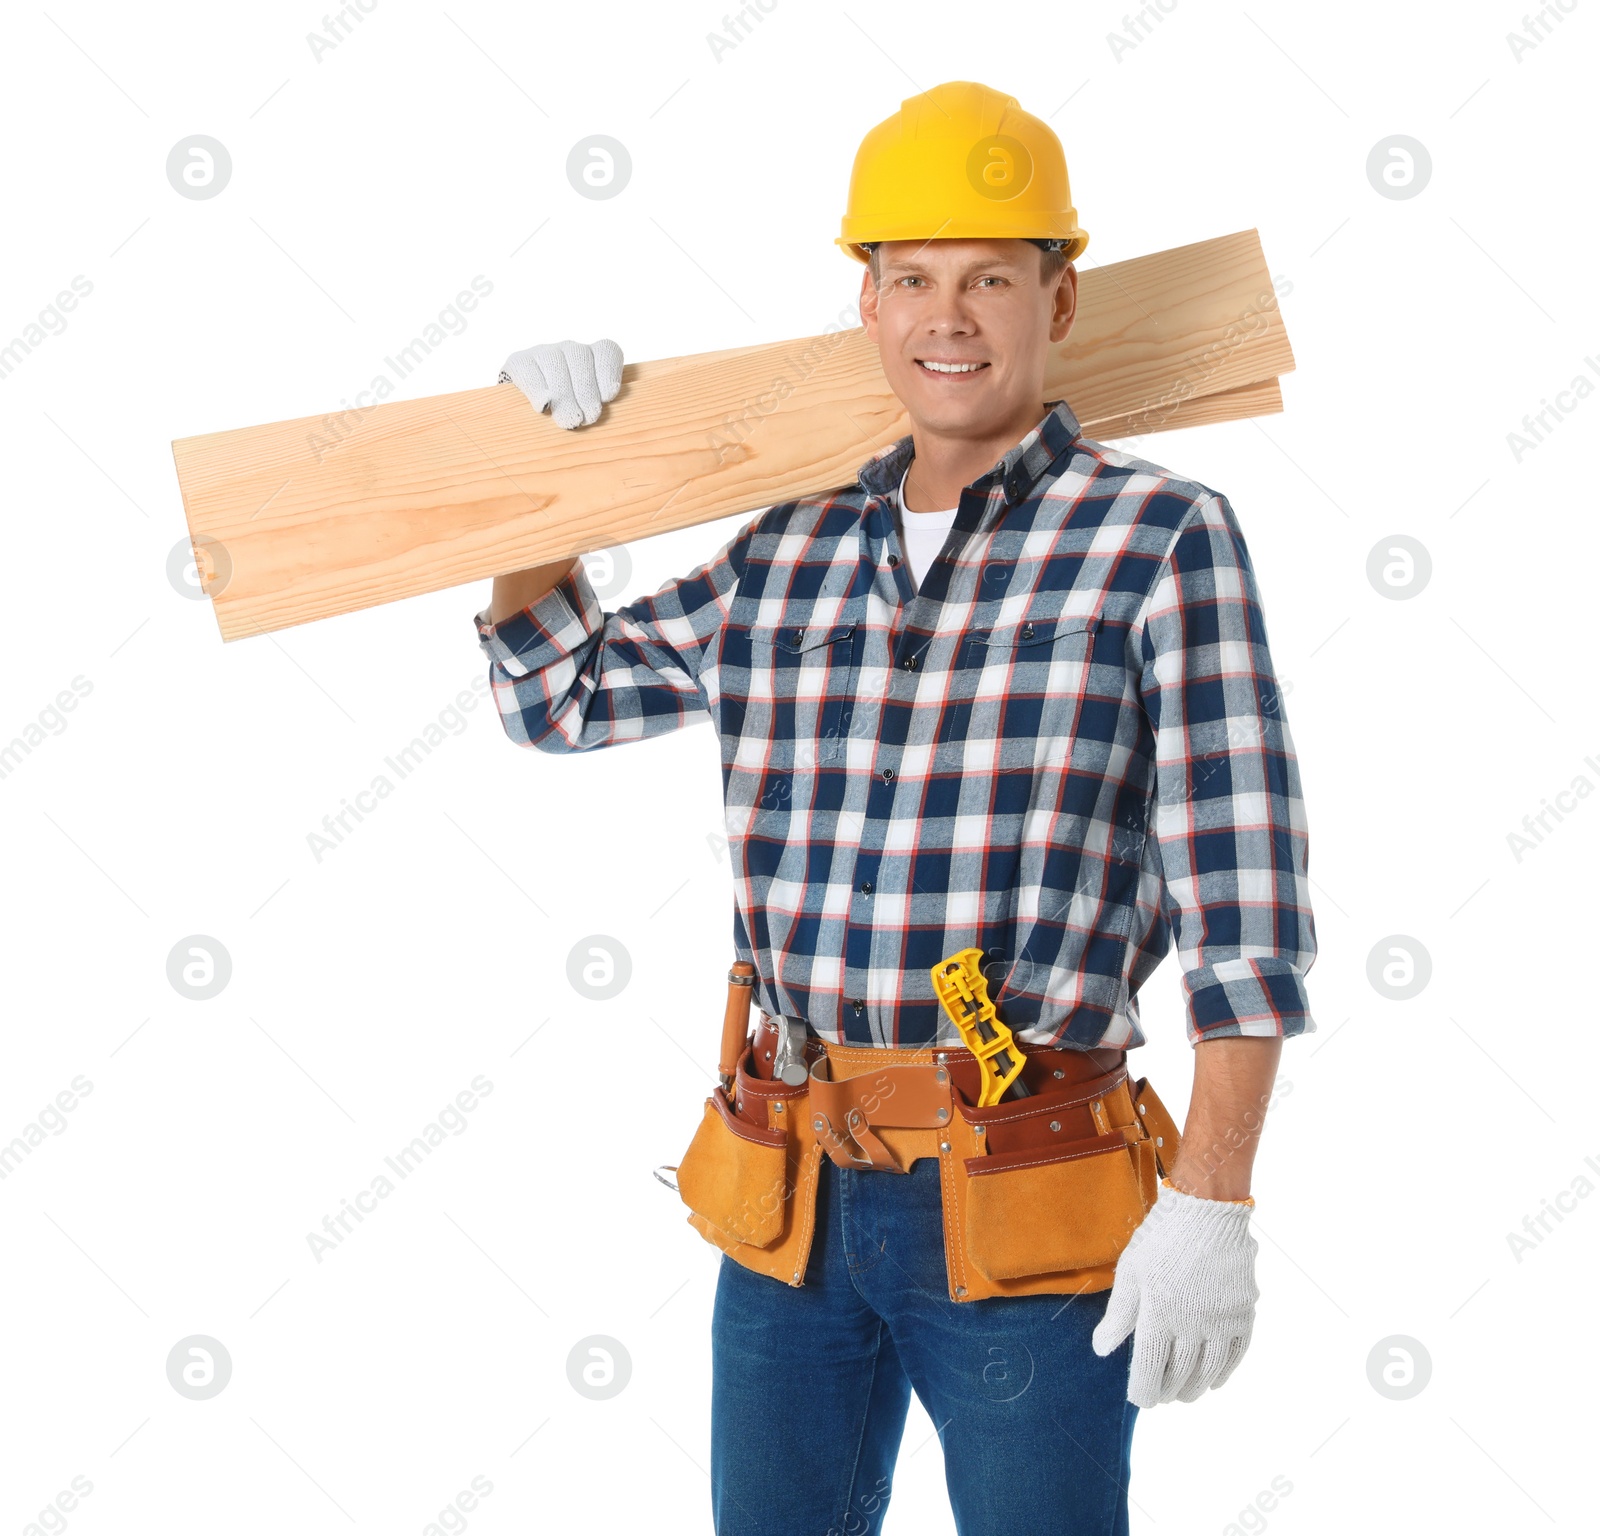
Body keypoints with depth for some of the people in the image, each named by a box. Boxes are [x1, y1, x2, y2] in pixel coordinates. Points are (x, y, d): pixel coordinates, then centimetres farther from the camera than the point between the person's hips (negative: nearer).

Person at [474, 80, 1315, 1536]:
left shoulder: (1162, 538, -5)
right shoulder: (788, 554, 9)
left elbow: (1243, 904, -10)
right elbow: (558, 690, 23)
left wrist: (1208, 1206, -14)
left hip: (1021, 1212, -5)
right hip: (792, 1197, 5)